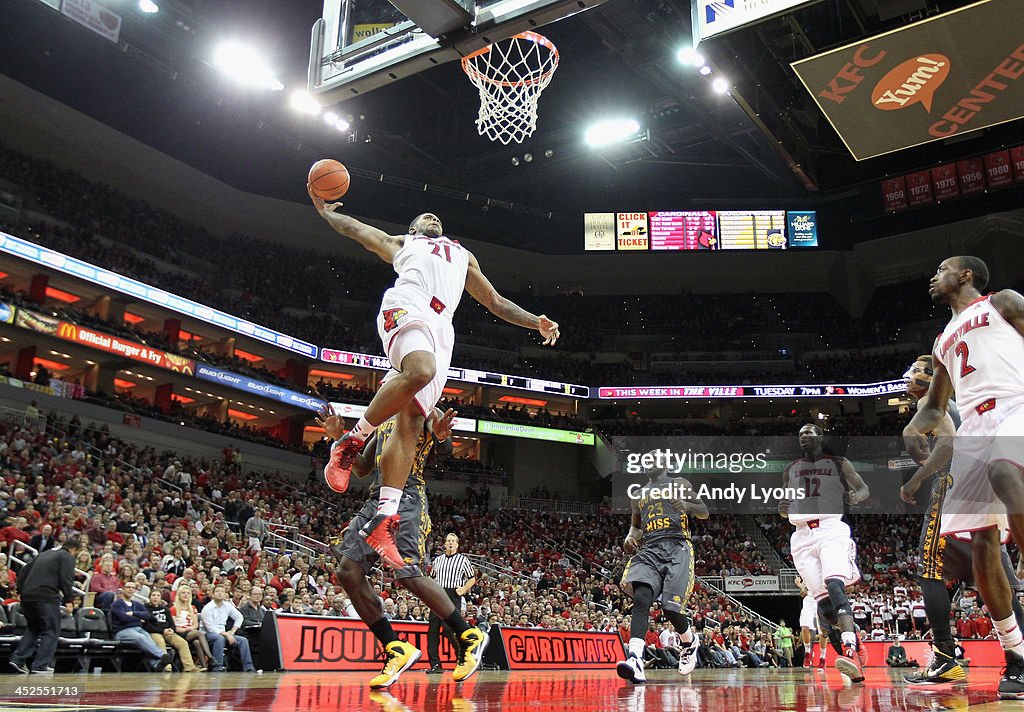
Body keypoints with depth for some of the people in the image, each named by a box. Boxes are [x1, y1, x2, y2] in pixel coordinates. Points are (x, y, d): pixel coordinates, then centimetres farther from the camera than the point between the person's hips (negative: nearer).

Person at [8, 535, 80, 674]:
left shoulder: (45, 553, 24)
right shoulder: (67, 557, 0)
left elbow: (23, 571, 25)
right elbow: (66, 580, -11)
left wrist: (20, 591, 25)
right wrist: (69, 598, -4)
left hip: (27, 596, 7)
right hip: (46, 597, -7)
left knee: (33, 629, 24)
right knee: (51, 631, 3)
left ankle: (18, 659, 14)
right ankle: (41, 665, -2)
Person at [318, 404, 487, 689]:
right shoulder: (383, 422, 26)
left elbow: (446, 447, -15)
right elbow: (362, 469, 28)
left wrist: (440, 434, -39)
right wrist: (339, 436, 17)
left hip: (407, 497, -8)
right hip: (377, 497, 8)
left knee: (409, 575, -17)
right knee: (348, 572, -5)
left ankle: (470, 637, 0)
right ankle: (396, 650, 1)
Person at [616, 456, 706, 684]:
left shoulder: (679, 484, 15)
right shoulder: (638, 495, 27)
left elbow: (704, 513, 11)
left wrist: (684, 504, -10)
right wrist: (630, 538, 12)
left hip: (677, 547, -3)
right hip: (649, 549, 3)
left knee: (670, 607, -13)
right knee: (641, 598, -24)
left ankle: (689, 642, 22)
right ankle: (635, 660, -38)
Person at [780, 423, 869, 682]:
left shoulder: (838, 463, 10)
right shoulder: (790, 470, 19)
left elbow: (863, 488, 12)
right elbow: (785, 508, 25)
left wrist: (855, 496, -12)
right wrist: (782, 509, 0)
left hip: (831, 529, -4)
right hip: (802, 536, 4)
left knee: (835, 586, -26)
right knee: (822, 601, -4)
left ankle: (850, 653, -36)